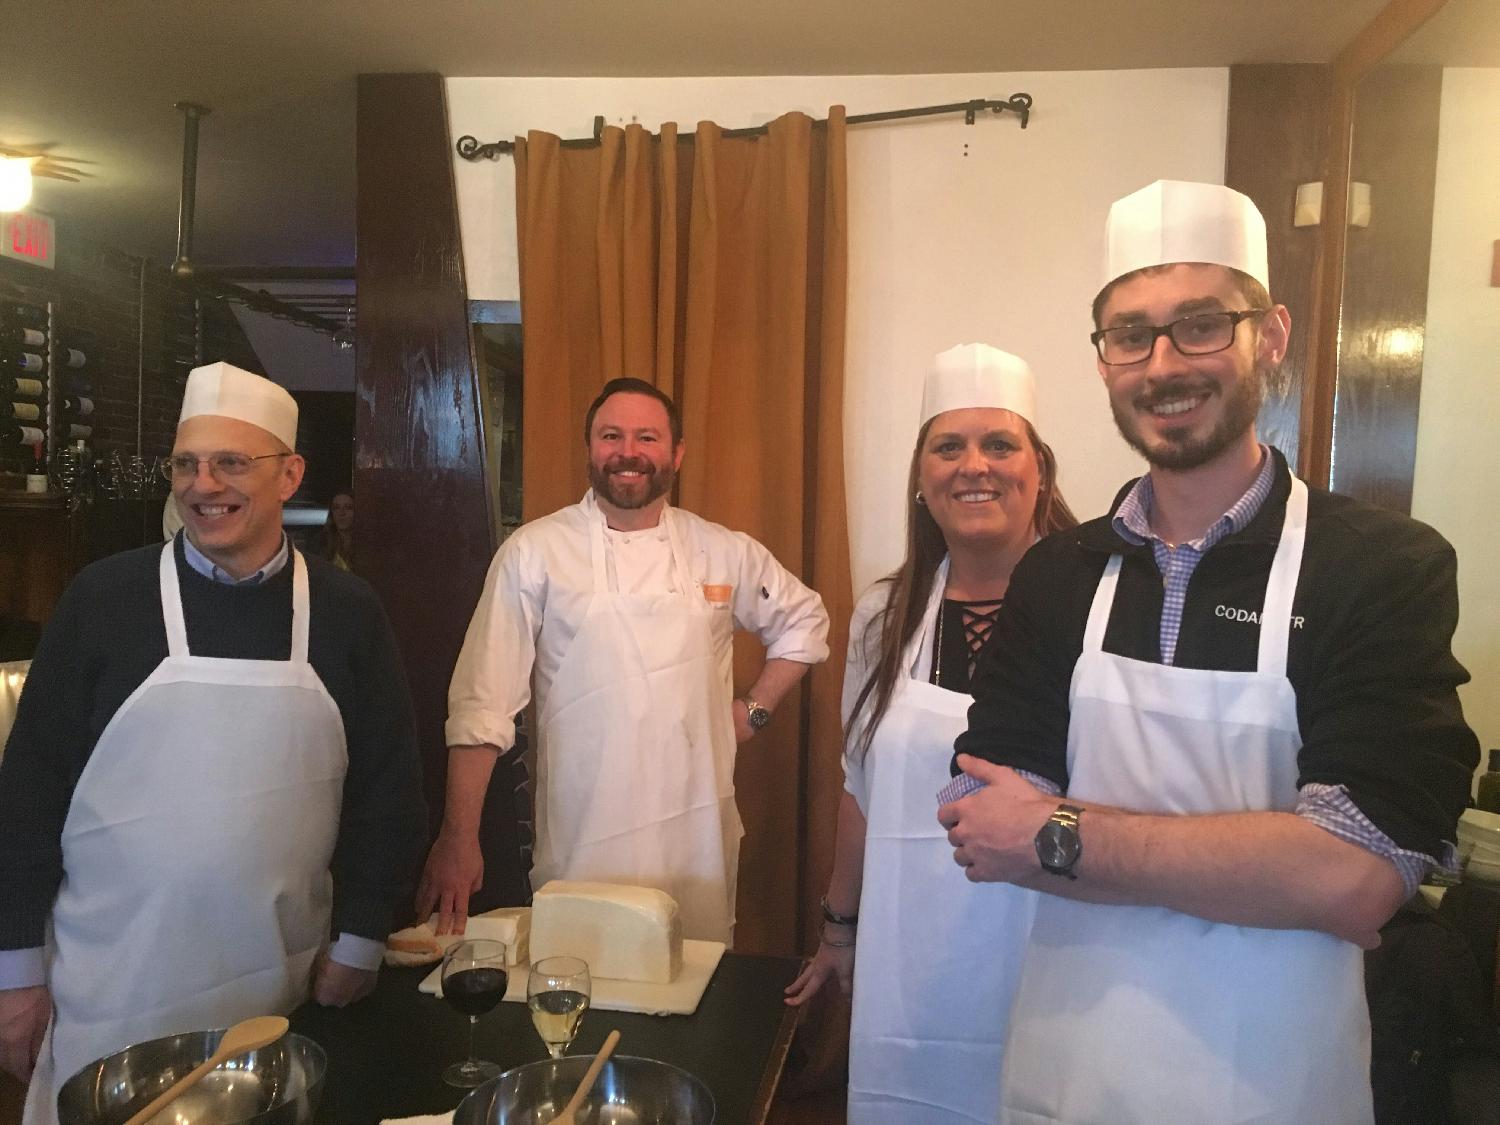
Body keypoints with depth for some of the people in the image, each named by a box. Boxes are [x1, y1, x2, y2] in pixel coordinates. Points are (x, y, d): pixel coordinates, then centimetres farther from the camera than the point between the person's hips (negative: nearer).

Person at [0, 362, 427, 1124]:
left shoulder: (346, 613, -3)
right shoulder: (103, 598, -5)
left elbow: (387, 784, 1)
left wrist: (359, 943, 0)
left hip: (282, 986, 1)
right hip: (110, 992, -1)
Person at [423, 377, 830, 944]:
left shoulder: (724, 552, 4)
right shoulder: (534, 552, -4)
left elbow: (803, 620, 20)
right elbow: (482, 704, -6)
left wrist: (754, 708, 8)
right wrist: (459, 839, -10)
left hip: (697, 839, 3)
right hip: (582, 846, -2)